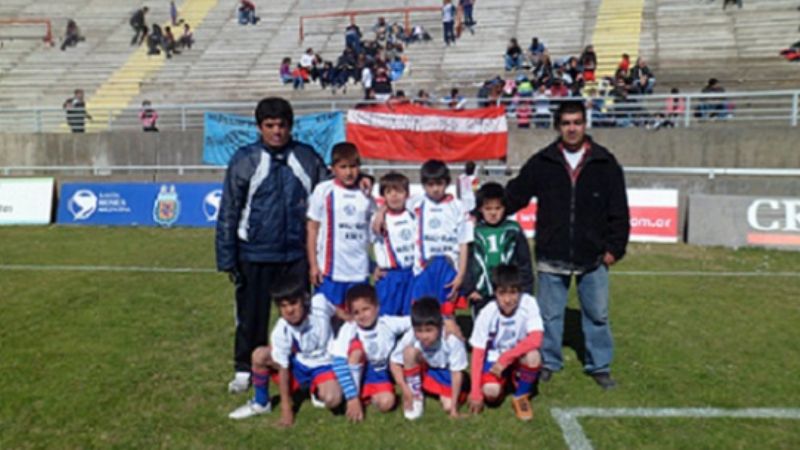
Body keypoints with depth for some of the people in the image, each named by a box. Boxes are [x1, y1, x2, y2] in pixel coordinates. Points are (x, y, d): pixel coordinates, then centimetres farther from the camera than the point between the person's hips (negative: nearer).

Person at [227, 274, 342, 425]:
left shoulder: (320, 304, -28)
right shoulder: (281, 331, -25)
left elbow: (339, 311, -3)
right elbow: (283, 368, -19)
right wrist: (286, 408, -17)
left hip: (324, 365, -1)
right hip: (299, 364, 2)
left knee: (332, 399, -31)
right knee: (260, 355, -22)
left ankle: (318, 391, 8)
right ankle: (260, 403, 3)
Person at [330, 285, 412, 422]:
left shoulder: (388, 323, -19)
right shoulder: (348, 329, -24)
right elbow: (339, 364, -31)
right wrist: (352, 398, -36)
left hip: (380, 374, 1)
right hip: (356, 371, -1)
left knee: (386, 403, -28)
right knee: (357, 347, -32)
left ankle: (365, 395, 5)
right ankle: (355, 395, -18)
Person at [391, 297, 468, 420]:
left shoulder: (452, 340, -35)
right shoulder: (410, 337, -31)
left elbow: (457, 373, -26)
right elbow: (395, 363, -18)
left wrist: (454, 406, -22)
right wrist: (405, 389, -26)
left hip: (446, 373, -1)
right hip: (423, 371, 1)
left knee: (448, 406, -22)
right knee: (410, 351, -30)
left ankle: (441, 394, 15)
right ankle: (415, 394, -9)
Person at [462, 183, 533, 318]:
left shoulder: (513, 230, -1)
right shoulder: (474, 232, 0)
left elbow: (524, 262, 3)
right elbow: (466, 262, 2)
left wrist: (525, 290, -1)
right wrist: (469, 289, -3)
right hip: (481, 296, 1)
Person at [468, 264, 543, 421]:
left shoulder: (528, 303, -22)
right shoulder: (487, 313, -20)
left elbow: (535, 339, -30)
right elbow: (477, 354, -14)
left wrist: (505, 358, -28)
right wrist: (476, 392, -16)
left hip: (519, 360, 0)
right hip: (494, 359, 0)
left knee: (533, 356, -33)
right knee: (490, 392, -28)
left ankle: (521, 396, -3)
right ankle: (503, 385, 11)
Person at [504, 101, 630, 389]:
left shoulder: (605, 163, 0)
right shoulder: (541, 163, -1)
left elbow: (619, 211, 3)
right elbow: (514, 196, 3)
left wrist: (616, 246, -1)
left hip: (593, 257, 0)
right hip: (552, 256, 0)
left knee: (597, 314, 11)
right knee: (549, 314, 11)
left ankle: (599, 366, 28)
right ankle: (548, 363, 29)